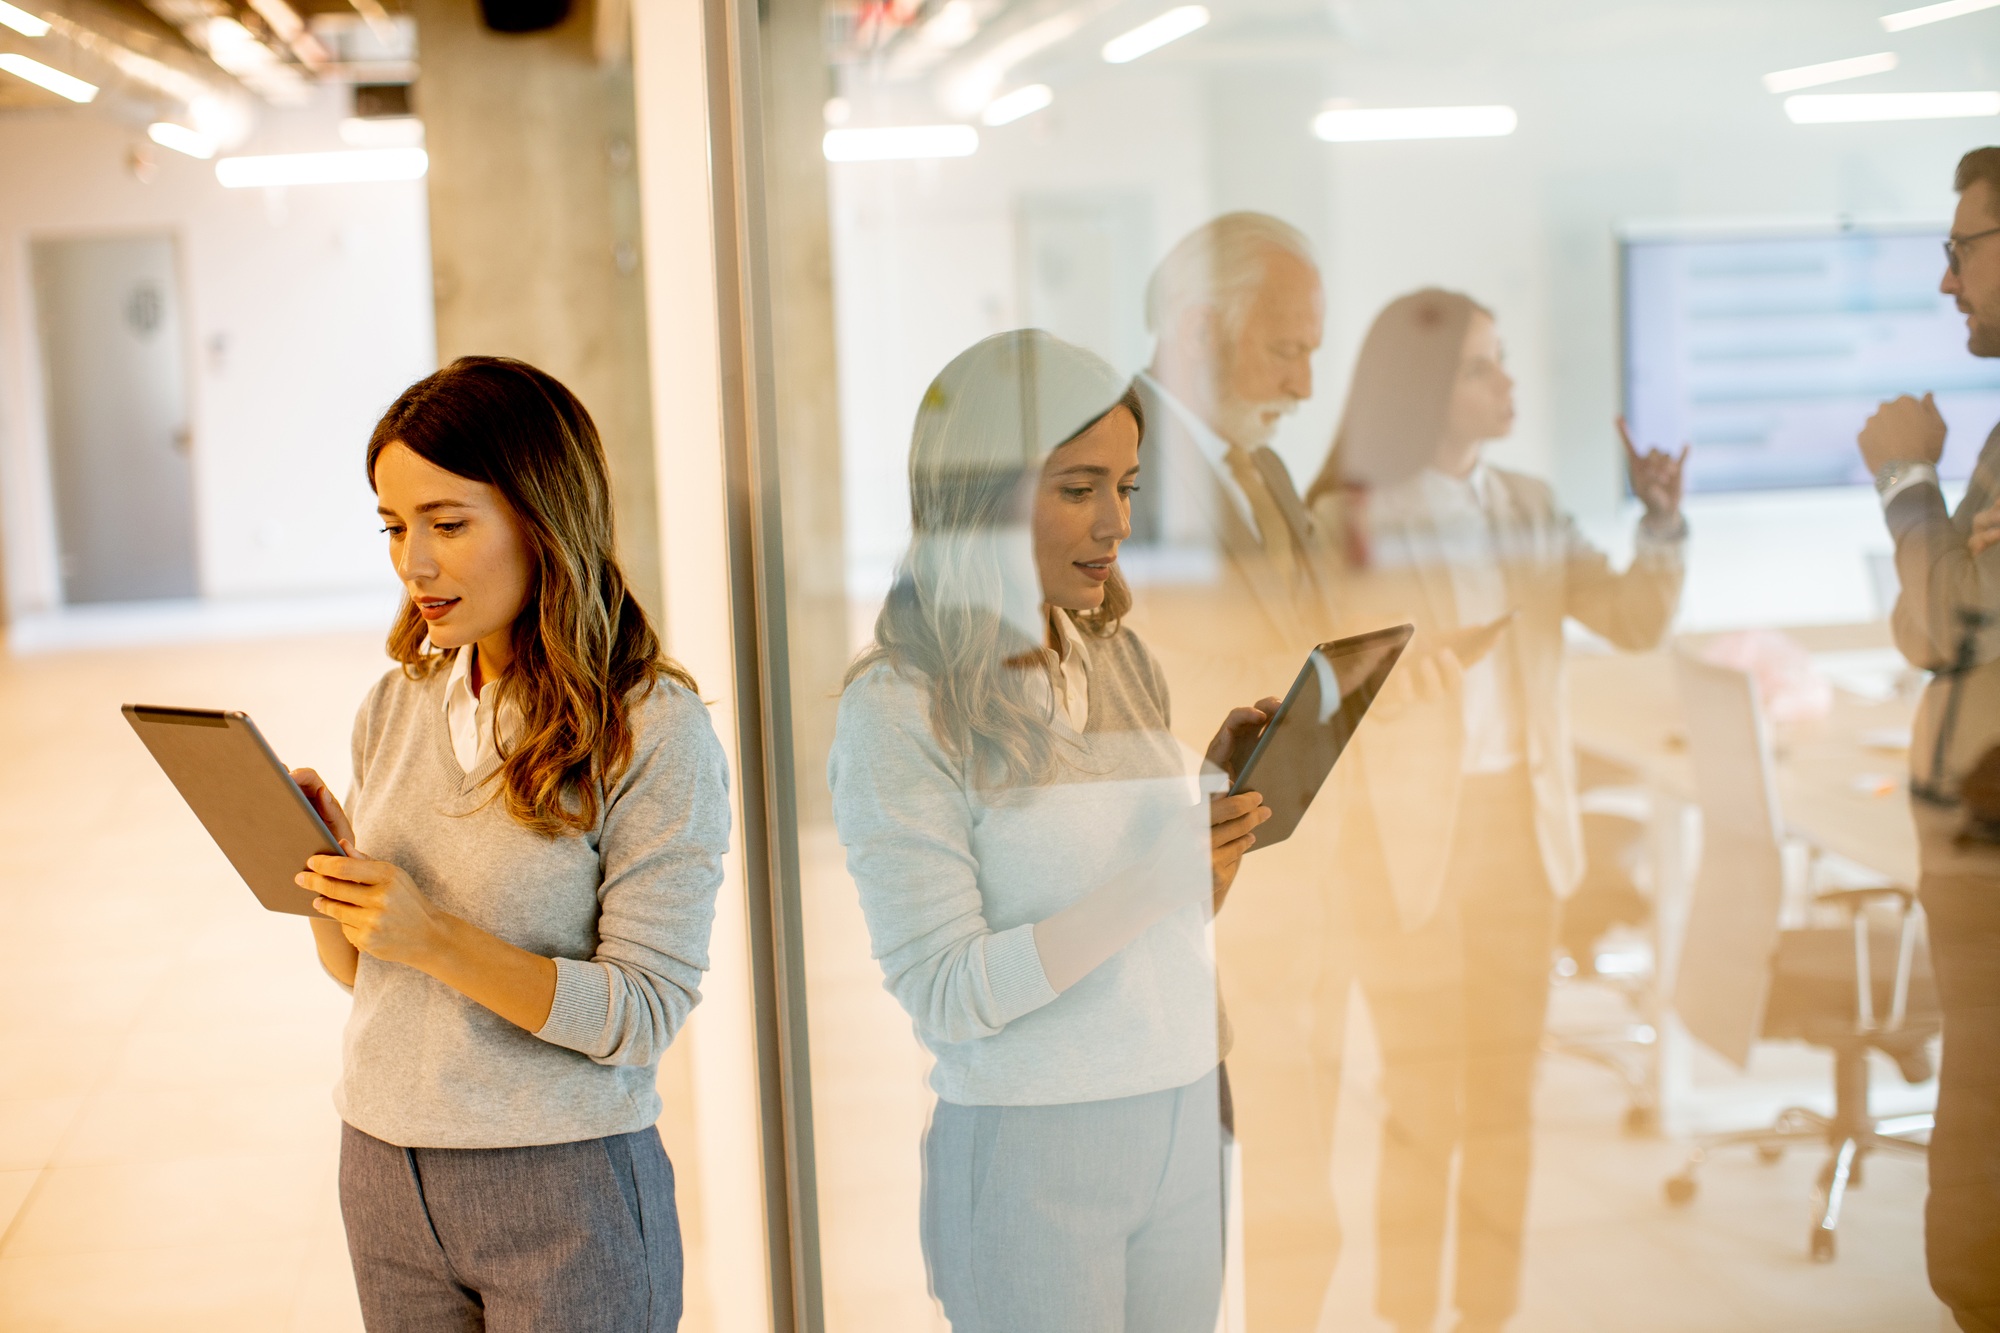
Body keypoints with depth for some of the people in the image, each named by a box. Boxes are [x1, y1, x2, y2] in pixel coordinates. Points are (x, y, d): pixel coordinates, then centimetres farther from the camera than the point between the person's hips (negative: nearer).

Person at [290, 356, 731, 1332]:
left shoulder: (653, 730, -14)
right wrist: (318, 871, -10)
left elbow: (644, 1013, -17)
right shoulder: (395, 710, 4)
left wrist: (440, 940, -27)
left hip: (566, 1190, -5)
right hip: (384, 1169, 5)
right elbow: (359, 969, 10)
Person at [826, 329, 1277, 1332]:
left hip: (1184, 1128, 6)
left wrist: (1216, 785, -3)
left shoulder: (1118, 665, 7)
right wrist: (1159, 880, -25)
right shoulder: (899, 709, -14)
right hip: (1031, 1149, -6)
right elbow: (944, 994, -19)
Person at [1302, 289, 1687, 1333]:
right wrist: (1439, 656, -27)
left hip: (1517, 825, 5)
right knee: (1424, 1102, 0)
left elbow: (1635, 622, -1)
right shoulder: (1346, 524, -8)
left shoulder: (1528, 510, 6)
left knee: (1505, 1092, 10)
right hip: (1406, 833, -5)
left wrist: (1663, 519, -16)